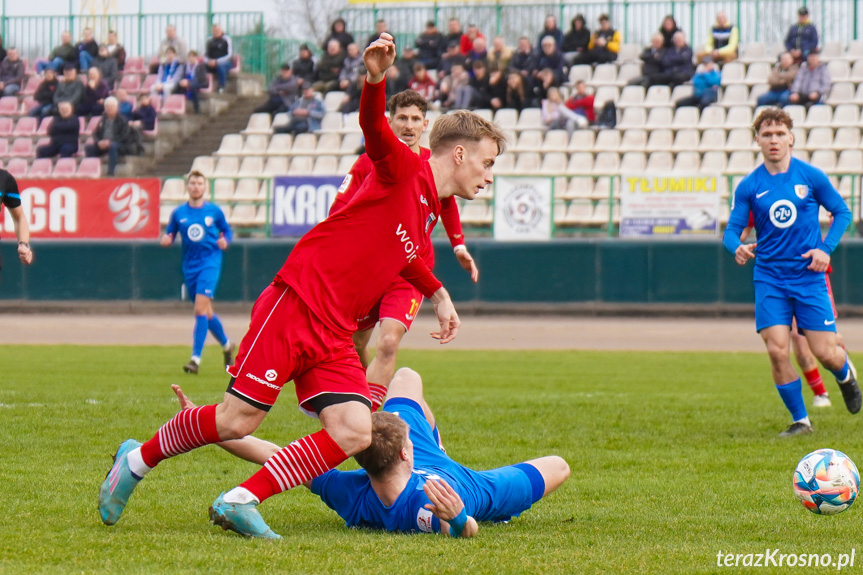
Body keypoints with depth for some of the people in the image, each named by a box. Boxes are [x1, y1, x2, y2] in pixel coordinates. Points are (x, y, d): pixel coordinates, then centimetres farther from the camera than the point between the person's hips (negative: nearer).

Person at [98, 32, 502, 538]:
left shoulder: (430, 215, 21)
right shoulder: (405, 170, -6)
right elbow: (375, 128, -27)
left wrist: (439, 295, 45)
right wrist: (376, 78, -46)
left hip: (334, 336, 8)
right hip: (296, 305, -8)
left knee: (355, 435, -13)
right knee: (239, 420, -9)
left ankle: (241, 501, -9)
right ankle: (138, 459, 16)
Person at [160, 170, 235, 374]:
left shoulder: (214, 211, 1)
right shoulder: (178, 213, 4)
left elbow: (227, 230, 13)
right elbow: (169, 236, 11)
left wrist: (225, 241, -8)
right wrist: (165, 240, -12)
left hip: (210, 261, -3)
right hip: (190, 265, 3)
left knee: (201, 308, -17)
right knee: (206, 312, 10)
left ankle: (196, 359, -18)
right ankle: (227, 346, 36)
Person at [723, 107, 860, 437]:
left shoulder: (811, 177, -2)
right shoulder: (749, 187, 1)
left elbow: (842, 212, 7)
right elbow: (732, 230, 1)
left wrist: (826, 248, -8)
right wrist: (737, 248, -22)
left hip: (809, 276, -1)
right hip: (769, 279, 1)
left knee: (825, 352, -4)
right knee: (777, 351, -12)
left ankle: (847, 376, 34)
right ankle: (800, 420, 6)